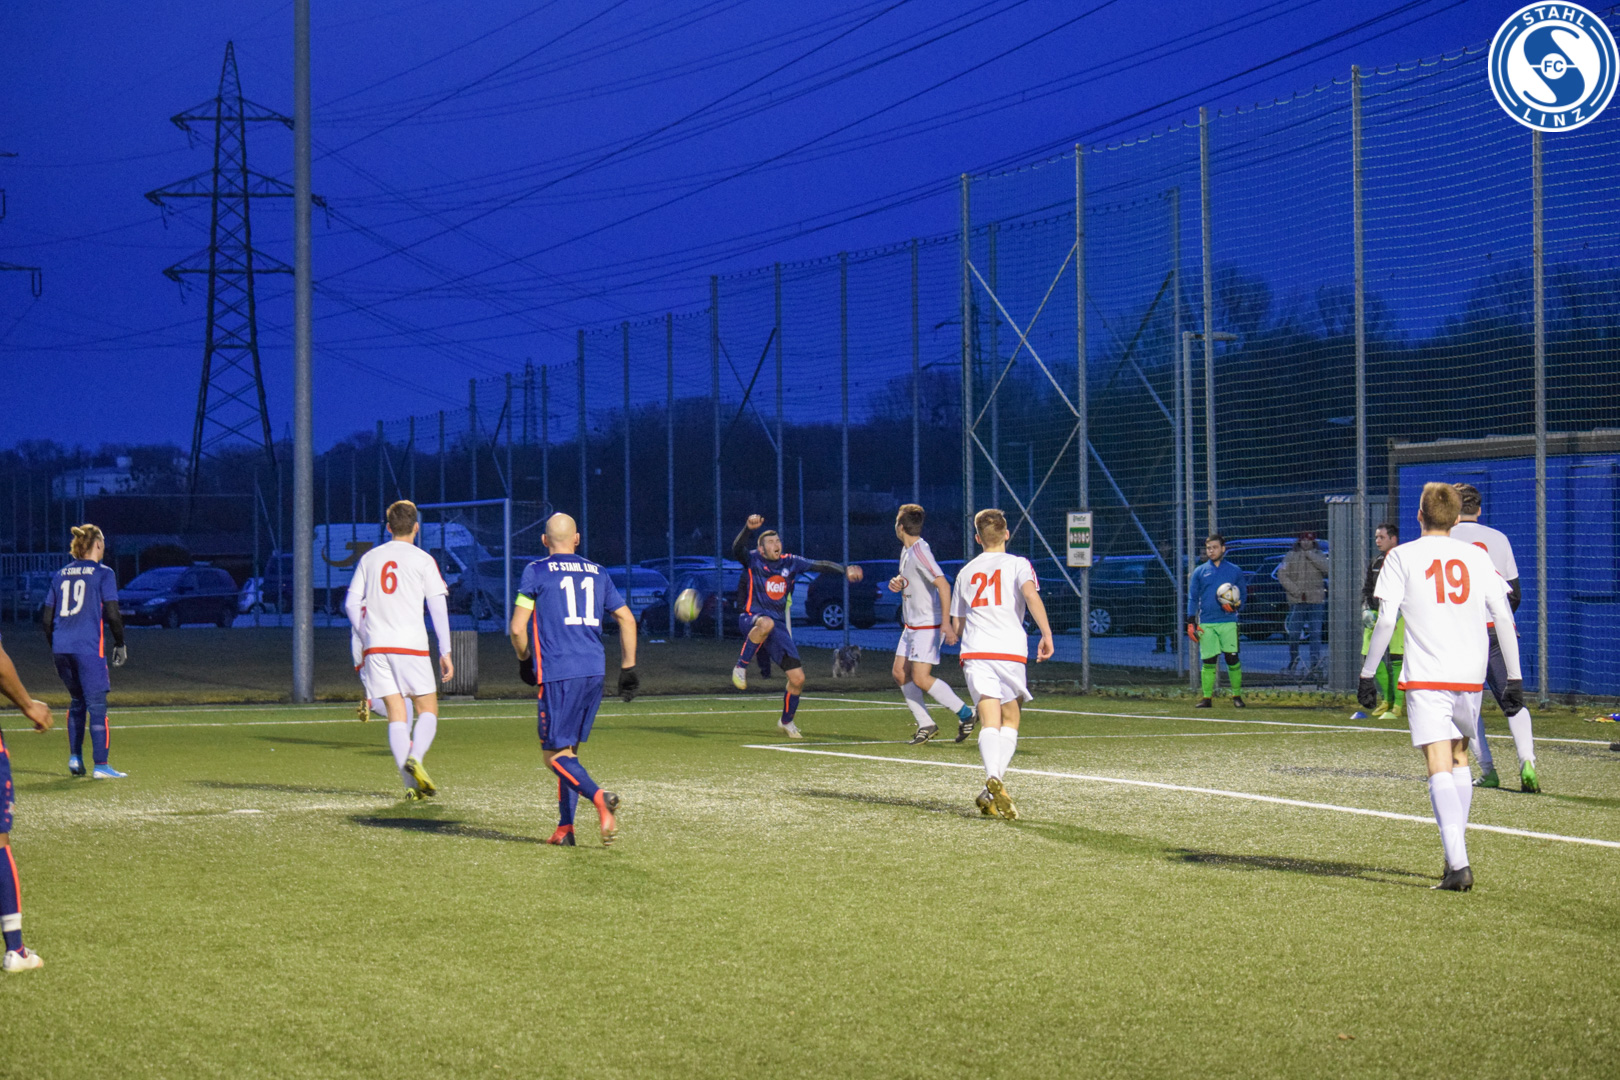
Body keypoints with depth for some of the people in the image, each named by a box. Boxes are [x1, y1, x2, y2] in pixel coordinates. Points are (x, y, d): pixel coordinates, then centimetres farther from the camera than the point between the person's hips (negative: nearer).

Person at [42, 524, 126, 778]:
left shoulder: (60, 575, 14)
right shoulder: (103, 573, 0)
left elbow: (48, 619, 14)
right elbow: (112, 614, -7)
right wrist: (120, 644, 4)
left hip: (61, 649, 5)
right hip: (89, 648, -5)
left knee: (77, 701, 21)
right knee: (97, 705, -2)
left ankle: (75, 757, 17)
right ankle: (100, 765, -5)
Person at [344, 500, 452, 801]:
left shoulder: (369, 558, 11)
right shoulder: (422, 560, 1)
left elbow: (351, 604, 11)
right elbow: (438, 607, -3)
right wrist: (445, 652, 0)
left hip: (375, 647, 3)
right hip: (411, 645, -3)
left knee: (396, 713, 4)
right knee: (428, 709, 6)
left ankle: (412, 785, -4)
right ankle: (415, 757, -22)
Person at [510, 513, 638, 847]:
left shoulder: (536, 571, 1)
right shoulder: (597, 573, 15)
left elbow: (518, 627, -3)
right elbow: (627, 620, 13)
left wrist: (524, 660, 14)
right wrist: (628, 669, 18)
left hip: (557, 673, -5)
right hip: (595, 670, 5)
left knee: (555, 755, -4)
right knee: (569, 750, 15)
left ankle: (599, 797, -28)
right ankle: (564, 828, 10)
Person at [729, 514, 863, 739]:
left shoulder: (791, 562, 8)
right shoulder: (752, 560, -3)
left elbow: (819, 565, 3)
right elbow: (737, 548, -23)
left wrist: (845, 570, -13)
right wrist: (749, 528, -42)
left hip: (778, 625, 5)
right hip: (752, 618, -5)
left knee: (797, 678, -1)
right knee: (766, 624, -44)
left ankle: (786, 721, 24)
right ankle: (741, 667, -24)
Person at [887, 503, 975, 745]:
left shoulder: (920, 552, -20)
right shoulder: (906, 550, 10)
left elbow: (943, 584, -28)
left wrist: (946, 622, -32)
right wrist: (897, 582, 4)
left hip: (928, 625, -10)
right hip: (911, 624, 10)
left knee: (920, 678, -13)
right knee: (900, 673, 6)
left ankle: (965, 714, -2)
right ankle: (925, 725, 11)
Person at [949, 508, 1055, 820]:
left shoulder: (966, 572, 19)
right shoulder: (1018, 564, 8)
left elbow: (956, 625, 23)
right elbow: (1031, 595, -13)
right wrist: (1046, 634, -15)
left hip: (974, 652, 2)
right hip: (1010, 650, -2)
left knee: (989, 722, -7)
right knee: (1010, 721, 12)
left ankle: (993, 778, -33)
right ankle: (994, 789, -3)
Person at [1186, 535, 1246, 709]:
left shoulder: (1234, 571, 8)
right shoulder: (1199, 572, 9)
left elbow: (1243, 594, 14)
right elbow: (1192, 598, 8)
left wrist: (1236, 605, -8)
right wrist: (1191, 623, -1)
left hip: (1228, 622, 0)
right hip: (1206, 624, 0)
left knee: (1232, 658, -5)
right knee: (1208, 661, -2)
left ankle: (1237, 695, 7)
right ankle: (1207, 697, 4)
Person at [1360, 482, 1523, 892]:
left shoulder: (1403, 557, 0)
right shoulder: (1476, 557, 8)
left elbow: (1386, 620, -7)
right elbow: (1504, 617, 6)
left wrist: (1367, 674, 1)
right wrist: (1514, 677, 11)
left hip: (1426, 677, -4)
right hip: (1470, 677, 4)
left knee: (1439, 768, -9)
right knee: (1459, 758, 23)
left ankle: (1458, 864, -23)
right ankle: (1455, 853, 23)